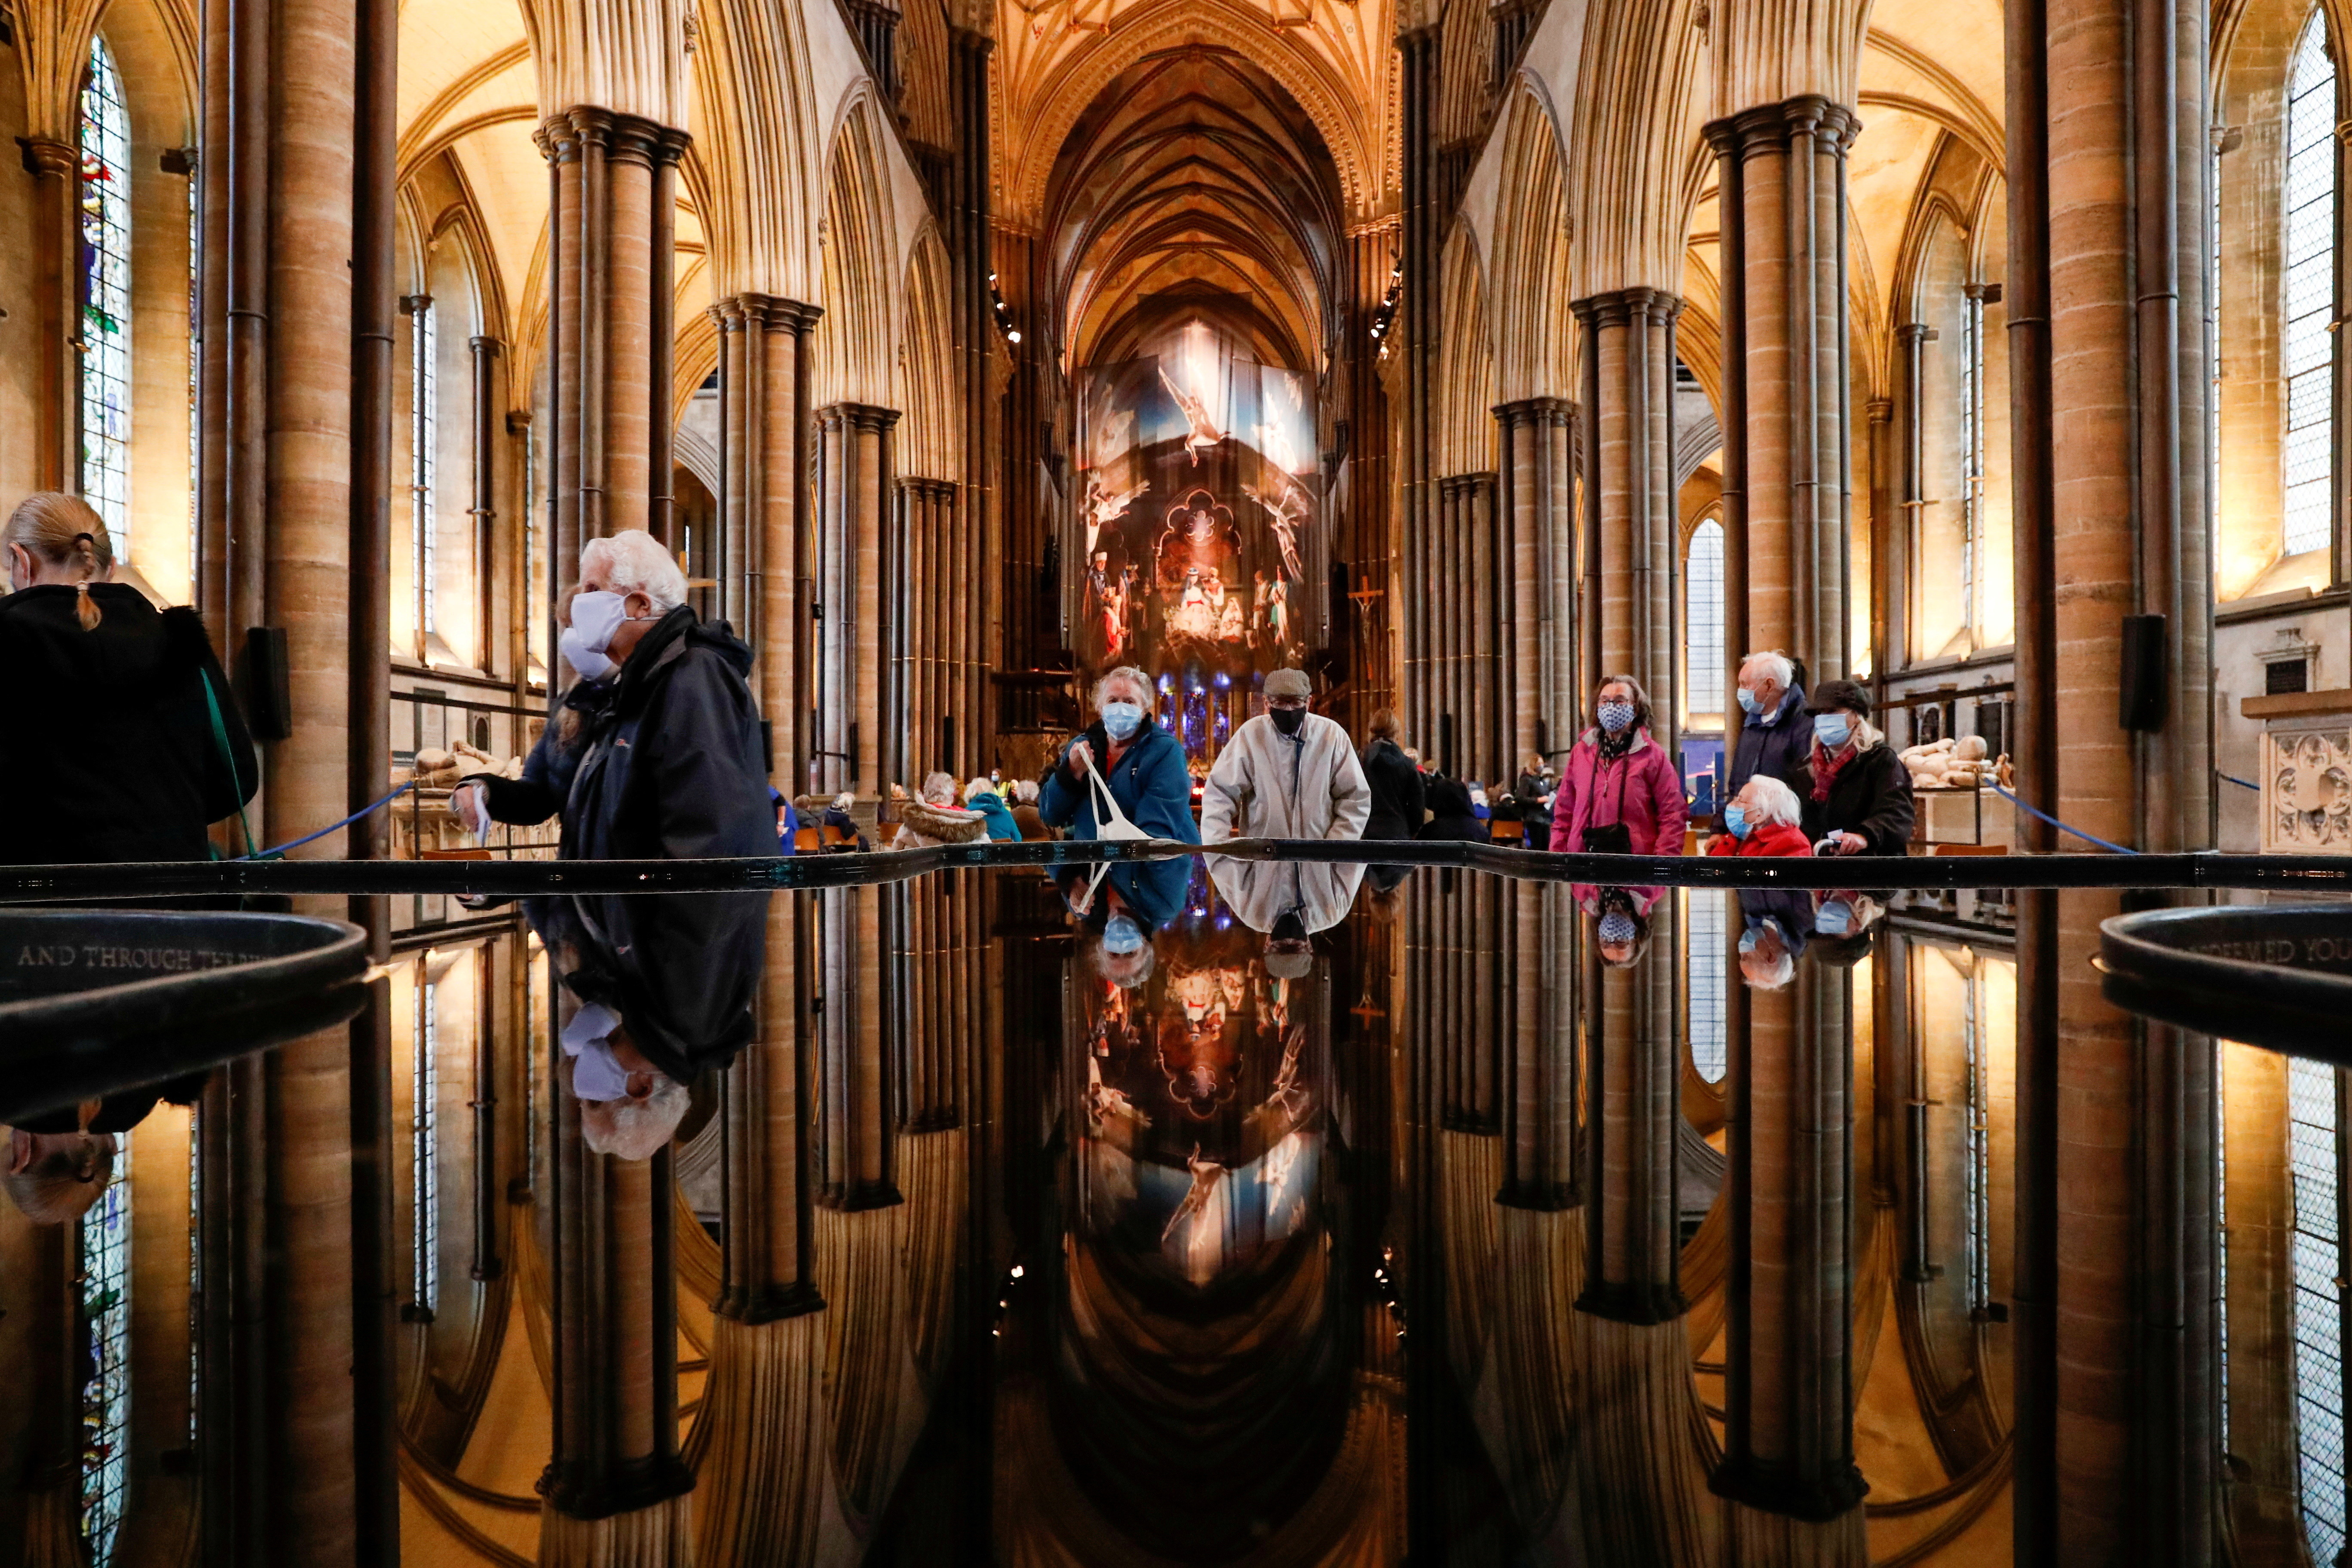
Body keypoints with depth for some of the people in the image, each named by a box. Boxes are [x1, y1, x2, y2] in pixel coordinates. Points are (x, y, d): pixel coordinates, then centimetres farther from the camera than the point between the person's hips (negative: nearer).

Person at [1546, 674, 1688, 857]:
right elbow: (1564, 813, 14)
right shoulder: (1580, 752, 13)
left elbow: (1673, 815, -1)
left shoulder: (1652, 755, 4)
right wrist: (1557, 857, 6)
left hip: (1637, 865, -2)